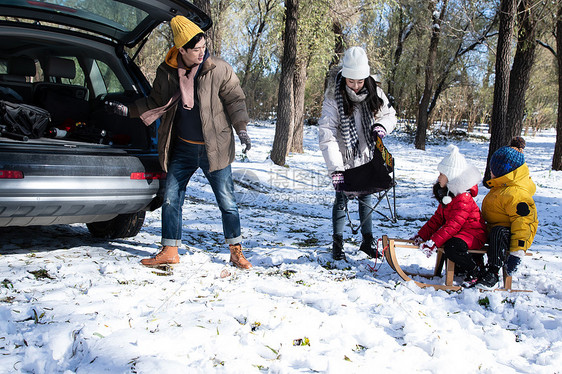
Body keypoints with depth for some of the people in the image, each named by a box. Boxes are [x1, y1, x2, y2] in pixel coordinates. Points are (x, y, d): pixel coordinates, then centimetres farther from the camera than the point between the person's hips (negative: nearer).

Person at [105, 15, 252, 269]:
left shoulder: (219, 70, -9)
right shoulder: (166, 73, 0)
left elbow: (235, 99, -3)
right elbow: (155, 102, 13)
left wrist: (241, 128, -14)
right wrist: (128, 110, 5)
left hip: (214, 148, -3)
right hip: (182, 148, 3)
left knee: (226, 201, 1)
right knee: (171, 199, 6)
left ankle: (236, 251, 15)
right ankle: (169, 251, 19)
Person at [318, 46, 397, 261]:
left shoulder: (374, 93, -9)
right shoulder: (333, 99, -21)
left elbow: (389, 115, 8)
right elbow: (326, 135, -27)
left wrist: (381, 126, -17)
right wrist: (335, 169, -34)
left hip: (366, 157, 4)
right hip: (344, 160, -4)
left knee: (366, 199, 14)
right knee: (341, 199, 2)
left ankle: (367, 241, 27)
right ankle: (337, 243, 18)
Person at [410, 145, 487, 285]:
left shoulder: (463, 199, -23)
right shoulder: (446, 195, 9)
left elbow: (453, 226, -29)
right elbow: (437, 219, 11)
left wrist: (432, 242, -33)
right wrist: (421, 235, 3)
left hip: (473, 234, -10)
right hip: (459, 232, 10)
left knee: (452, 247, -34)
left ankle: (475, 270, -9)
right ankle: (460, 265, 10)